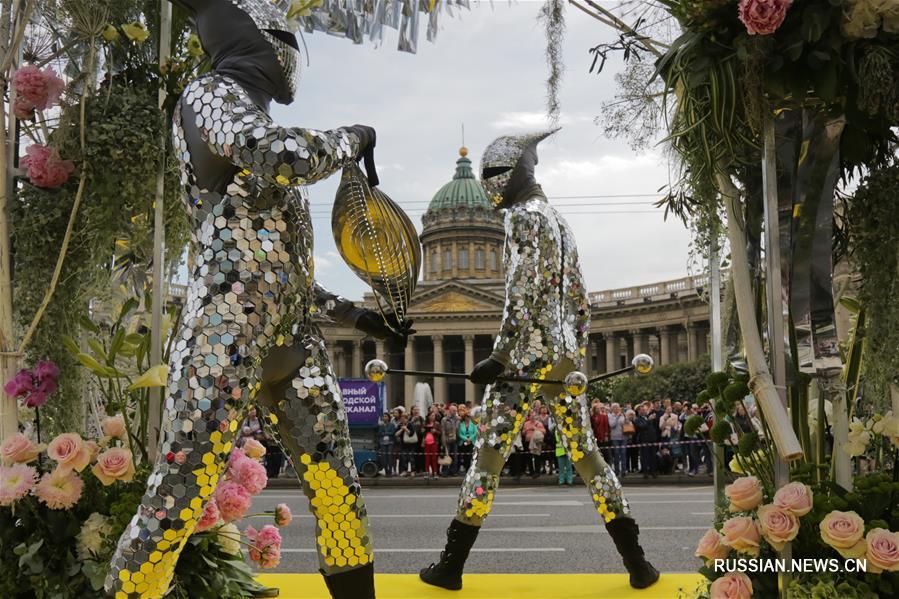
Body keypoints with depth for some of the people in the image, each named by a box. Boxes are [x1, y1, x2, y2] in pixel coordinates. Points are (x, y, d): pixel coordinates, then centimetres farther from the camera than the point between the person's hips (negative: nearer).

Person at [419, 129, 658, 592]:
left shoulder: (524, 217, -7)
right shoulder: (560, 222, 19)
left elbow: (524, 295, -17)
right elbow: (580, 301, 19)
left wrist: (499, 357, -17)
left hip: (527, 354, -8)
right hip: (566, 354, 8)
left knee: (488, 456, -2)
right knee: (586, 456, 10)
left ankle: (451, 566, 4)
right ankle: (637, 563, 8)